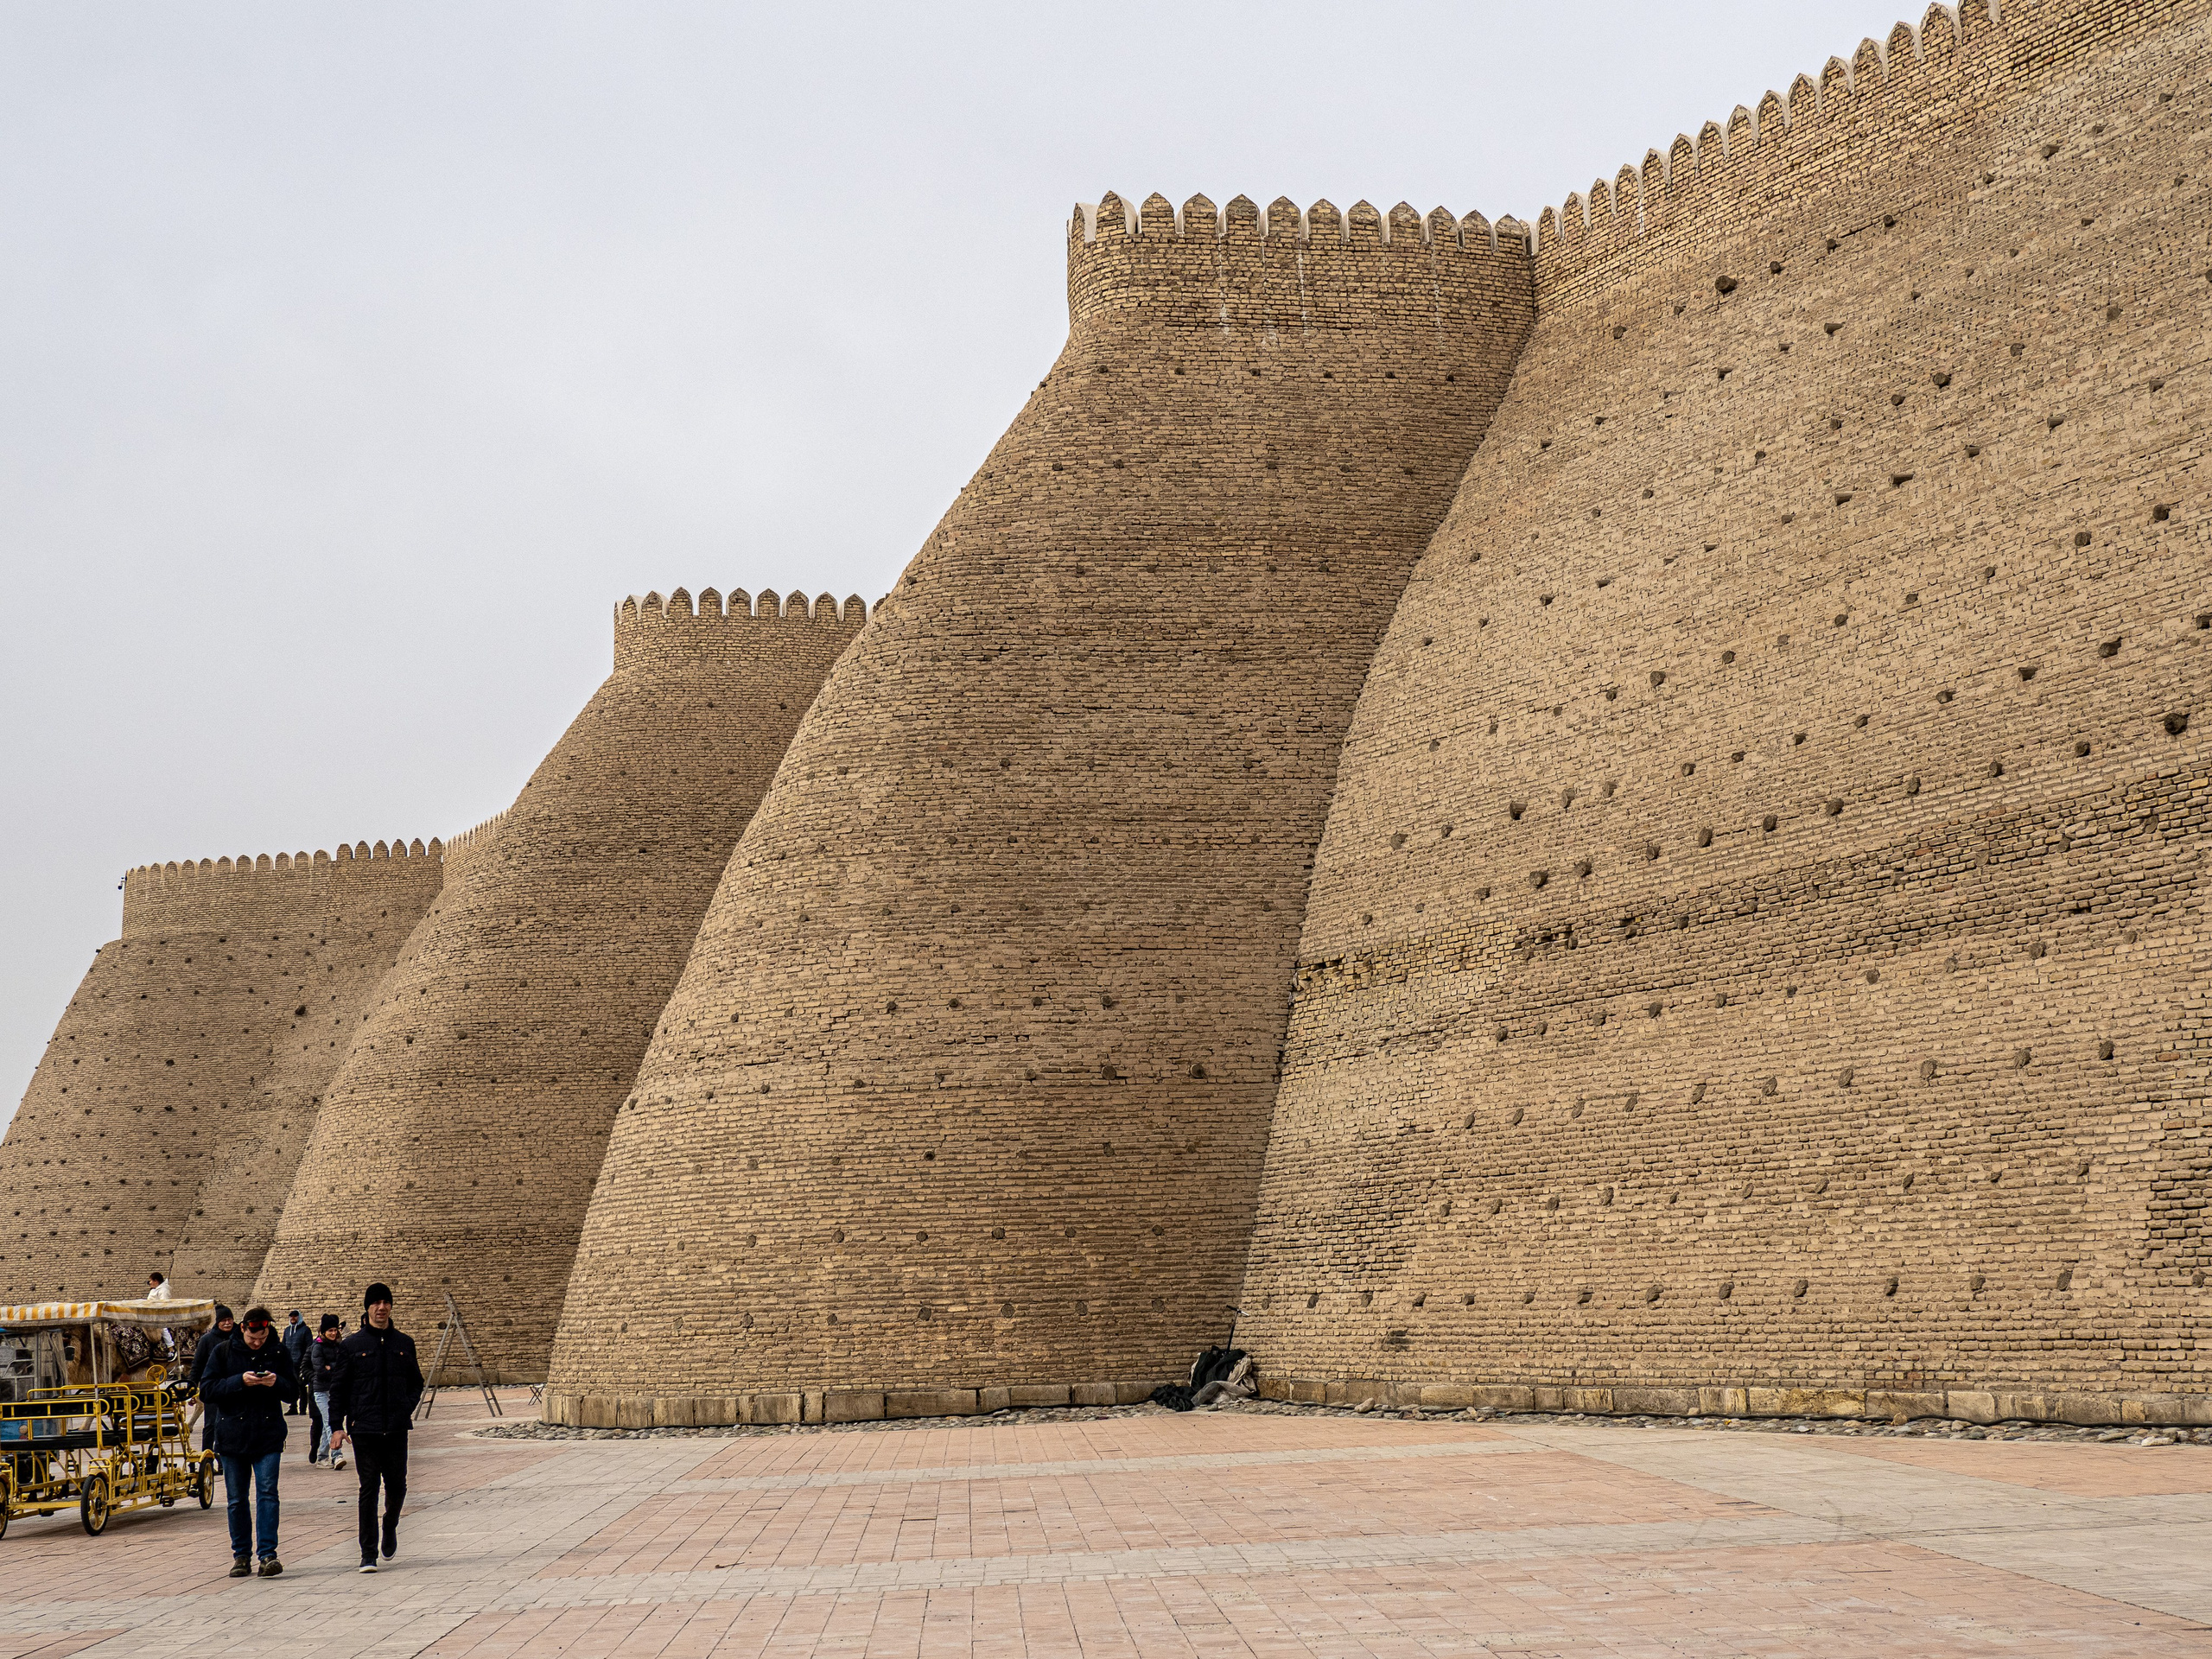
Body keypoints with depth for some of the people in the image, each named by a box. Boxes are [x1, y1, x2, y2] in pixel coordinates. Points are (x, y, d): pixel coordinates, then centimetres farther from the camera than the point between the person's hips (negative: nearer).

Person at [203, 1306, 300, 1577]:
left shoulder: (278, 1352, 5)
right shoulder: (224, 1352, 2)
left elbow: (294, 1390, 9)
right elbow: (209, 1389, -3)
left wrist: (277, 1383, -13)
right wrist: (240, 1381, -17)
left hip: (268, 1436, -1)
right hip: (233, 1435, 1)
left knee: (267, 1493, -11)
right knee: (237, 1499, 6)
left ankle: (268, 1554, -12)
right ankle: (241, 1555, 16)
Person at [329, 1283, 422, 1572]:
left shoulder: (404, 1343, 10)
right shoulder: (351, 1345, 3)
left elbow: (416, 1382, 18)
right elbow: (338, 1388, 5)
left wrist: (408, 1407, 0)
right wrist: (337, 1425, -3)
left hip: (396, 1429, 2)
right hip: (364, 1429, -2)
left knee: (397, 1485, 5)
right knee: (368, 1489, -4)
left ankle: (390, 1527, 35)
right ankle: (368, 1553, 0)